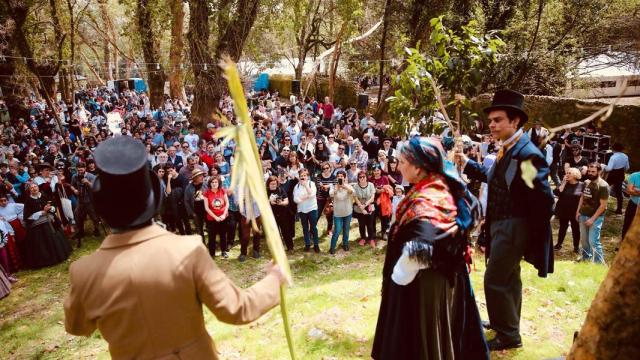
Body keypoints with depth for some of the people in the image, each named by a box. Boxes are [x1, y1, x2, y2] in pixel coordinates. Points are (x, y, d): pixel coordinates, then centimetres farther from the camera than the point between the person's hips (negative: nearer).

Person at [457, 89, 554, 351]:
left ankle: (508, 336, 15)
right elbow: (494, 177, 18)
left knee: (495, 280, -2)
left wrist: (534, 235, -15)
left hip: (513, 227, -9)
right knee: (509, 278, 22)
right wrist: (466, 164, 6)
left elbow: (543, 199, -23)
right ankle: (506, 323, 40)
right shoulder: (506, 150, 6)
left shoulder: (527, 154, -23)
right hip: (501, 225, 9)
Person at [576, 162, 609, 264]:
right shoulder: (586, 182, 4)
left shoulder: (603, 185, -15)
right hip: (583, 215, 6)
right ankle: (586, 257, 35)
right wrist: (578, 211, 10)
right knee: (583, 239, 16)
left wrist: (593, 218, -17)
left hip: (596, 217, -6)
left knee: (593, 241, -8)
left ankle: (599, 263, 3)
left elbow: (603, 205, -15)